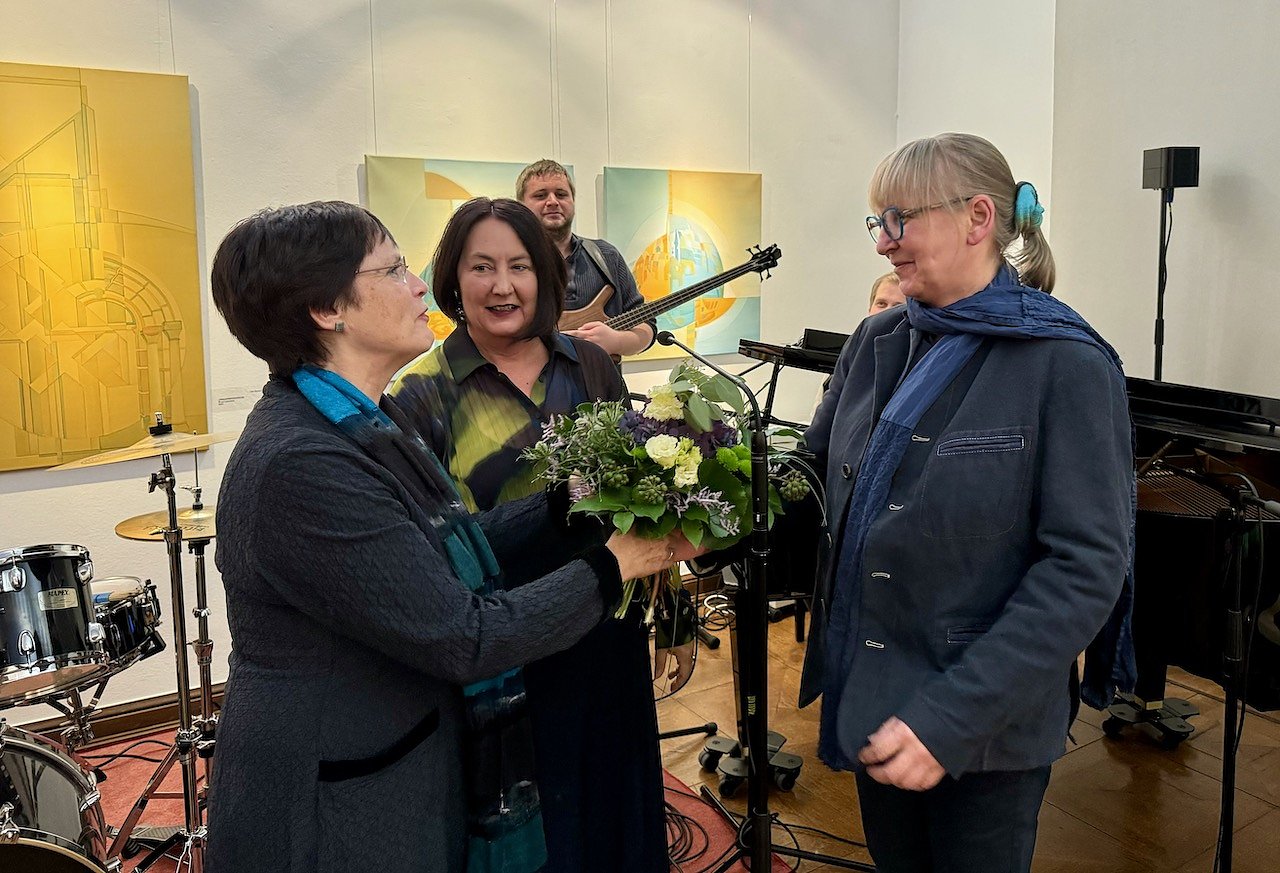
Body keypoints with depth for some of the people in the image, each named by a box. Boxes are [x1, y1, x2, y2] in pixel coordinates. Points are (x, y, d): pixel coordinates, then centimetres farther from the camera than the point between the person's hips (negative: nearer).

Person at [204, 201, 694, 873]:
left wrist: (574, 499, -8)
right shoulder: (297, 465, -27)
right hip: (340, 818, -9)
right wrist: (613, 565, -16)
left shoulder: (370, 421, 4)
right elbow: (467, 638, -26)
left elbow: (462, 551, 3)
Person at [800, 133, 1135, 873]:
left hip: (985, 731, -5)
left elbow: (1087, 566, -19)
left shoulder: (1067, 367, -15)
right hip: (869, 697, 5)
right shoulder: (878, 344, 2)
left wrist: (951, 717, -25)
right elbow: (817, 467, 8)